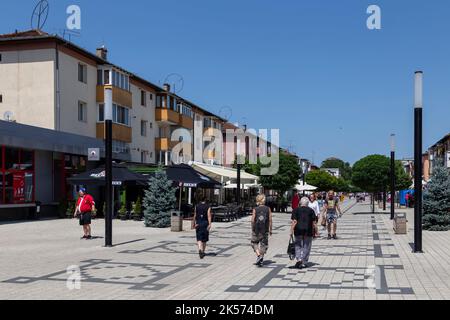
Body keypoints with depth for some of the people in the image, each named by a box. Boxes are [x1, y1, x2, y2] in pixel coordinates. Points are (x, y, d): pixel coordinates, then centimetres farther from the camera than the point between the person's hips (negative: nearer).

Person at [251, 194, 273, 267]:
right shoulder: (268, 209, -2)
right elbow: (270, 220, -3)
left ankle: (258, 255, -4)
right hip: (265, 230, 1)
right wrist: (270, 230, 6)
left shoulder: (255, 209, -6)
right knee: (263, 244, 11)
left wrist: (252, 229, 7)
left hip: (256, 230, -1)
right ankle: (261, 261, 11)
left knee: (254, 243, 16)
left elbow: (253, 220, -7)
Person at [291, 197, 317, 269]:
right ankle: (304, 263, 10)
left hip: (298, 231, 0)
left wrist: (291, 231, -4)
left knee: (298, 246, 11)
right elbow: (314, 222, 2)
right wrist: (314, 231, 10)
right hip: (308, 231, 0)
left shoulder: (296, 210, 1)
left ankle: (299, 259, -9)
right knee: (306, 247, 9)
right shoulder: (311, 211, 3)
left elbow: (294, 222, -6)